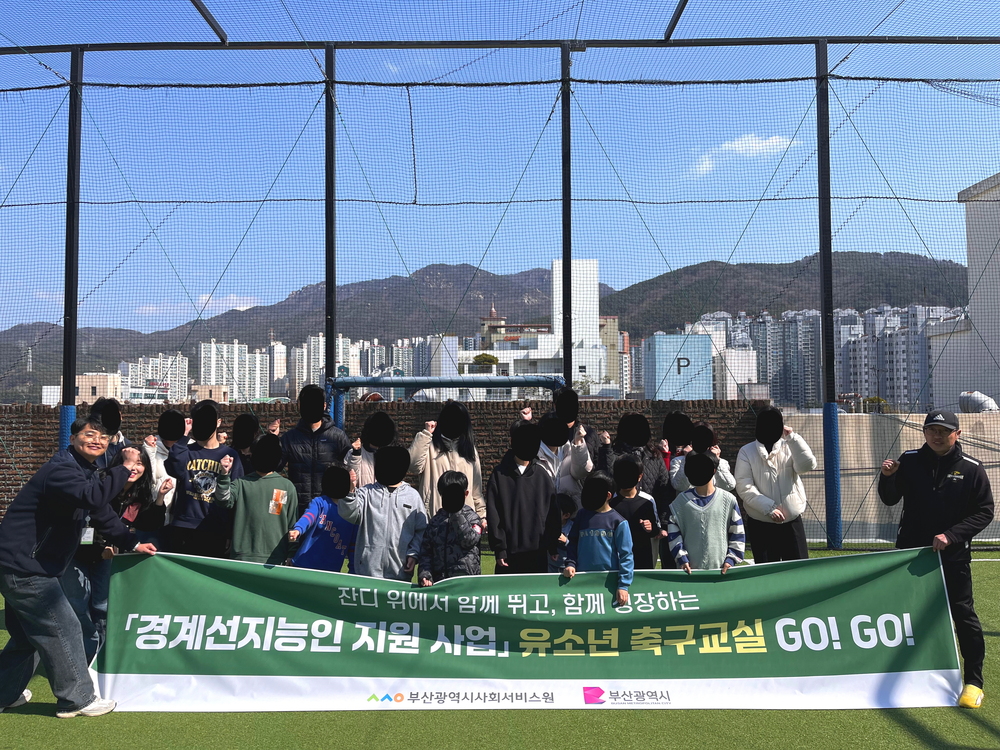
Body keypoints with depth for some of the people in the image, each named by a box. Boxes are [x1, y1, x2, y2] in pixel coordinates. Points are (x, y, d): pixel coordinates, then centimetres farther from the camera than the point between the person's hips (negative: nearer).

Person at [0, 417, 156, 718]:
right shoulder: (60, 470, -20)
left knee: (28, 634, 21)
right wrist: (124, 468, -31)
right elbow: (92, 497, -40)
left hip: (26, 567, 11)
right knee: (63, 629, -4)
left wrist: (132, 543, 20)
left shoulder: (87, 472, 13)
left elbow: (102, 513, 22)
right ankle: (76, 699, 6)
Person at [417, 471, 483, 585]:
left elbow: (469, 541, -16)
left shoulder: (471, 517, 3)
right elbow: (425, 551, 9)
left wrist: (456, 513, -15)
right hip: (438, 580, 3)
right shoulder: (435, 521, 12)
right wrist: (425, 575, -6)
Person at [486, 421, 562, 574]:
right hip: (510, 552, -2)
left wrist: (553, 546, 6)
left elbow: (553, 512, 9)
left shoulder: (542, 475, 8)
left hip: (538, 552, 2)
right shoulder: (499, 475, 1)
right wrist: (499, 548, -7)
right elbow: (493, 515, -2)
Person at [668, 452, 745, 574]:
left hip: (721, 569, 0)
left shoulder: (729, 500, 2)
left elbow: (738, 533, 6)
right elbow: (673, 532, 4)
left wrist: (730, 559, -1)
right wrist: (682, 558, -4)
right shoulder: (681, 501, 2)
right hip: (690, 569, 0)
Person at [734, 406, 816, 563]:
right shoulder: (746, 452, 0)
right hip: (760, 524, -1)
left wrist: (793, 438, -15)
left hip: (792, 521, 1)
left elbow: (808, 465, -13)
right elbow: (744, 487, -9)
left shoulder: (790, 447, 5)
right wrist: (769, 508, -18)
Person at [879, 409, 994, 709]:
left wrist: (951, 535, -16)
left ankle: (974, 682, 12)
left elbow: (984, 511, -5)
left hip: (953, 555, -3)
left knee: (963, 614, 0)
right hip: (910, 550, 3)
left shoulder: (971, 469, -7)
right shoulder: (909, 461, -1)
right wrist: (887, 477, -18)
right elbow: (890, 499, 3)